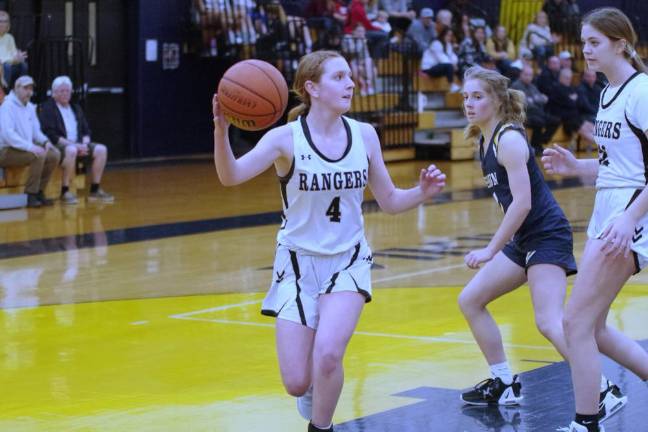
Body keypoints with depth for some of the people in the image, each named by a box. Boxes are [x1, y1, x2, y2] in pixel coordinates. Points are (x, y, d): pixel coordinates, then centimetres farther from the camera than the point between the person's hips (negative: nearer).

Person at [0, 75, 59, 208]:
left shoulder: (30, 107, 12)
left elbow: (36, 131, 19)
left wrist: (45, 141, -4)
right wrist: (30, 147, -32)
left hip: (26, 149, 8)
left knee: (54, 155, -8)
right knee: (39, 155, -29)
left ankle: (39, 192, 0)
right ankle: (30, 195, -21)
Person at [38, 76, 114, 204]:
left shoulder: (76, 108, 20)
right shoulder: (47, 108, -3)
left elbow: (86, 131, 18)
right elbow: (50, 134, -14)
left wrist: (84, 144, -6)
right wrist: (73, 144, -21)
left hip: (78, 144, 7)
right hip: (57, 145, -7)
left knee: (101, 149, -14)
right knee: (71, 150, -39)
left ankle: (95, 190, -10)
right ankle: (65, 191, -30)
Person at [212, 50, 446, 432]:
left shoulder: (364, 135, -3)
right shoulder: (287, 138, -13)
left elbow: (389, 201, 6)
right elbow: (231, 177, -27)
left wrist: (422, 192, -14)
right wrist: (221, 130, -45)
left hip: (348, 260, 1)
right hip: (299, 262, -1)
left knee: (328, 354, -23)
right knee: (298, 384, -2)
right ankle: (314, 388, 37)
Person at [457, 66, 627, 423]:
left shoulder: (509, 139, -16)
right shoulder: (485, 140, 10)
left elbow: (522, 202, -23)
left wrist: (491, 251, -22)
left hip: (547, 237, -10)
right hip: (523, 240, 10)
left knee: (549, 322, -21)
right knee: (470, 301, 10)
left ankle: (605, 392, -13)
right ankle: (505, 385, 17)